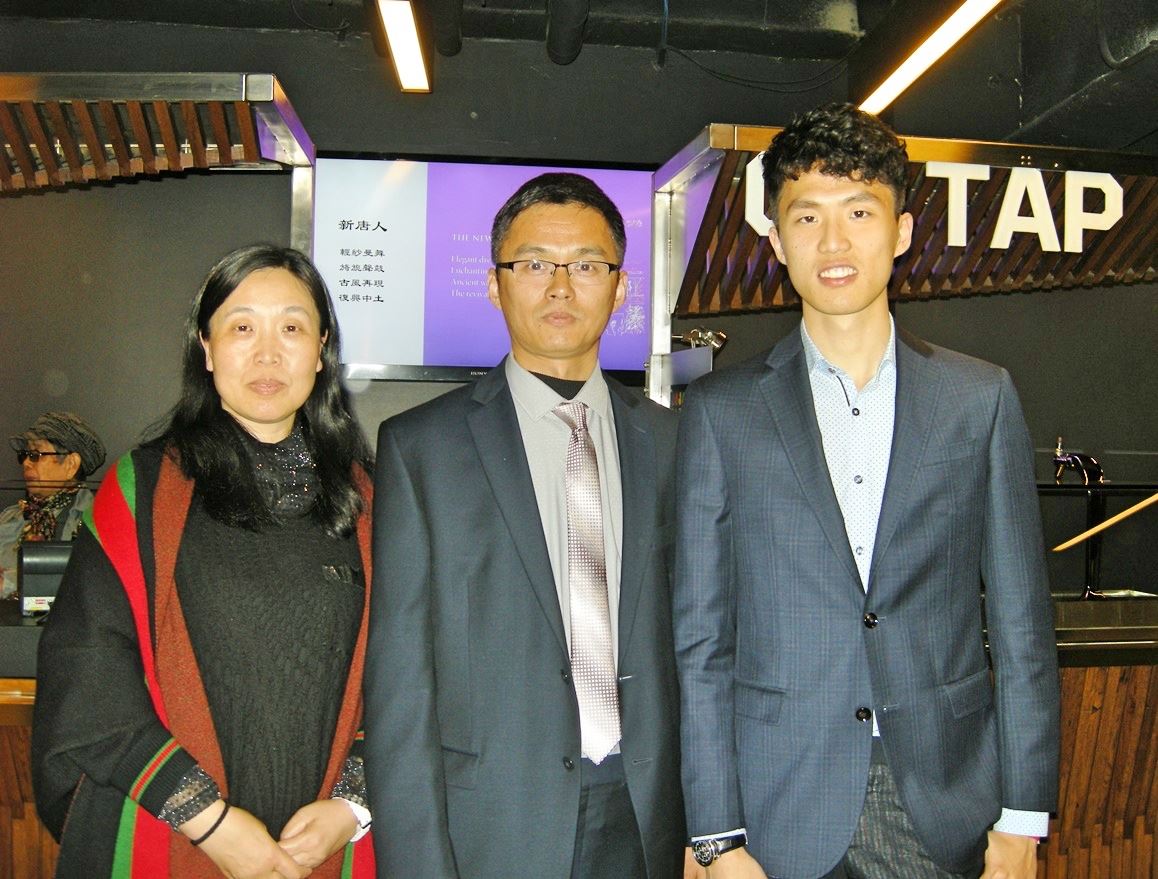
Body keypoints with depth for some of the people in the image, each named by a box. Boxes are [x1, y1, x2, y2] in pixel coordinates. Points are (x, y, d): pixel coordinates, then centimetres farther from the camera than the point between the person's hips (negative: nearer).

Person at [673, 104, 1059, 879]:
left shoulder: (982, 398, 2)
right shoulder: (721, 411, -1)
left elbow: (1021, 620, 3)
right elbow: (700, 635, -1)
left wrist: (1024, 814, 0)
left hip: (948, 812, 1)